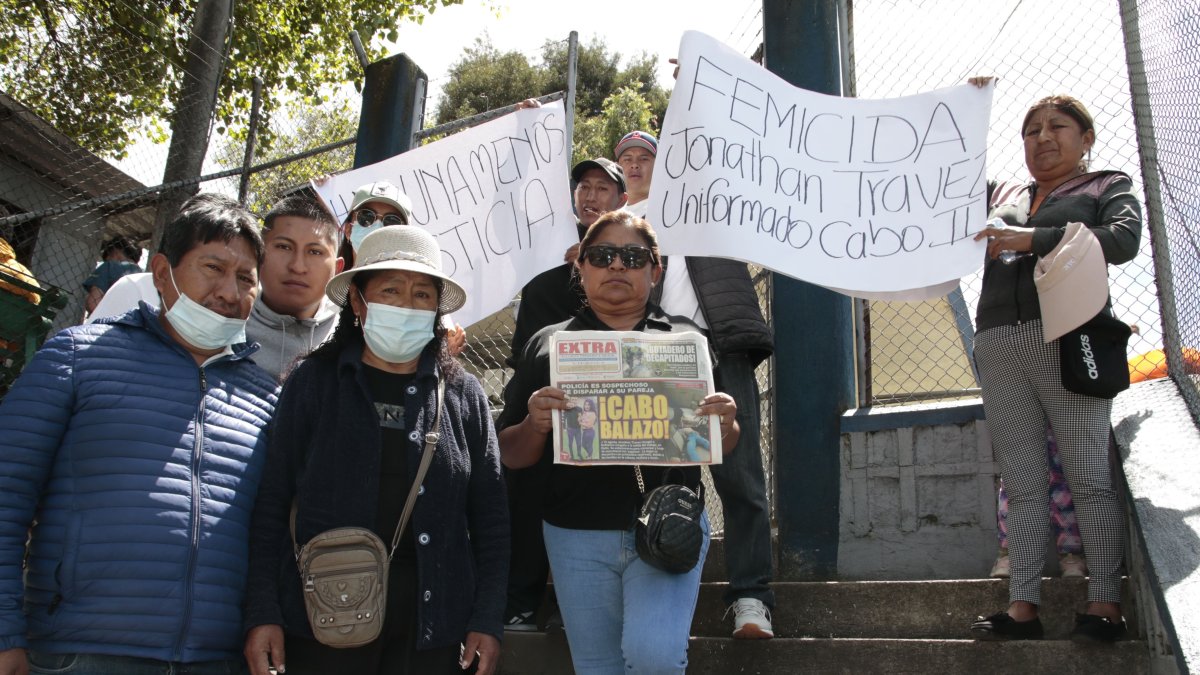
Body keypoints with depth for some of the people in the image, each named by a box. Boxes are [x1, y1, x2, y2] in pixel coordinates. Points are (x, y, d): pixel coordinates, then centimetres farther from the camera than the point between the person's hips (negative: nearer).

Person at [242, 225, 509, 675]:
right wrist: (263, 613, -6)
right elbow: (271, 504, 0)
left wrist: (488, 620, -1)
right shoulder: (312, 383, 0)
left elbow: (489, 515, 4)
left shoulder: (463, 394, 3)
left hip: (431, 622, 1)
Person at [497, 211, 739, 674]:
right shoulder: (547, 345, 7)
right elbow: (511, 457, 6)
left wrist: (725, 424, -12)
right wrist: (536, 424, -16)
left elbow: (723, 444, 11)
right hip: (577, 535, 2)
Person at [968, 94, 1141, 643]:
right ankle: (1023, 607, 2)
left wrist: (1034, 239, -15)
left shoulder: (1109, 186, 13)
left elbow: (1123, 239, -6)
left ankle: (1104, 604, -2)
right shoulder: (1001, 196, 25)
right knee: (1022, 483, 2)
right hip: (998, 346, 4)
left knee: (1088, 475, -7)